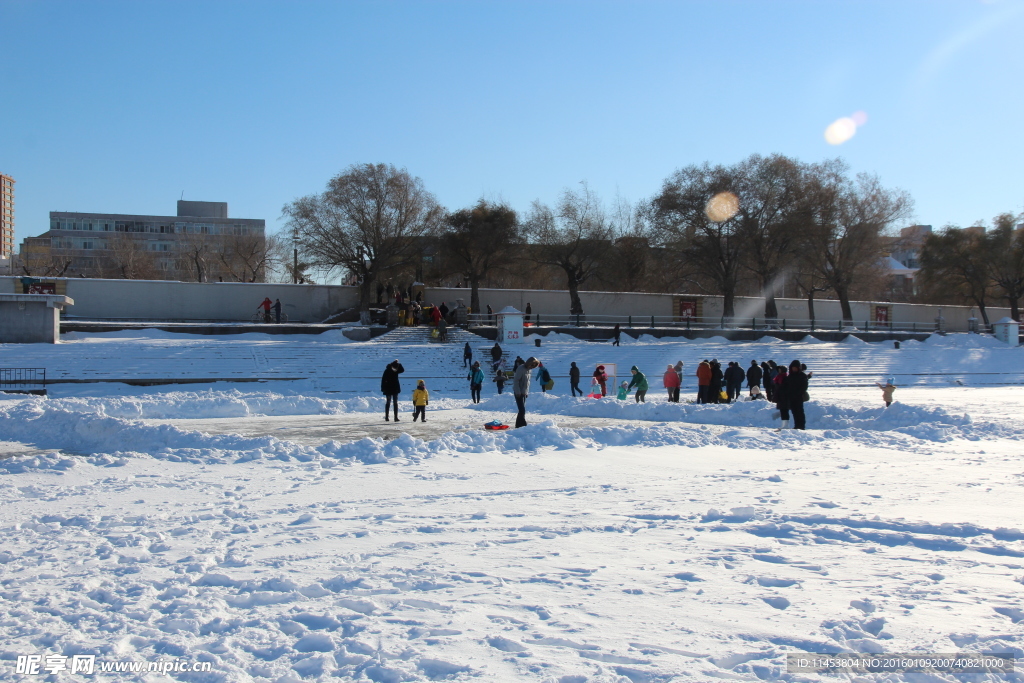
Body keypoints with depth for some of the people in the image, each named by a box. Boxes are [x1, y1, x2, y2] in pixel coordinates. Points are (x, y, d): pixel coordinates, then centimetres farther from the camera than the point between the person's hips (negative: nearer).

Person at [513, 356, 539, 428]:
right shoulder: (521, 369, -15)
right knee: (522, 410, -12)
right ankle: (523, 425, -12)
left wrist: (527, 392, 13)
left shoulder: (529, 370, 11)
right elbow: (516, 381, -17)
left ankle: (518, 426, 19)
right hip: (519, 393, -9)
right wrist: (518, 392, -19)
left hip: (524, 393, 9)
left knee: (522, 410, 11)